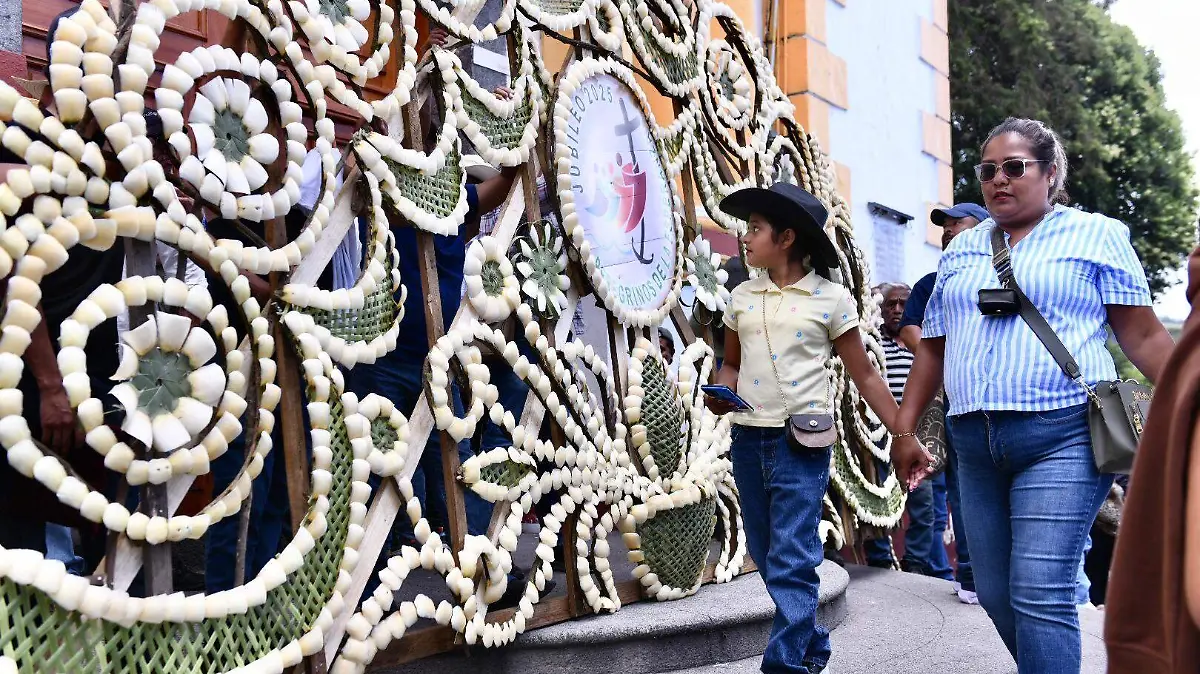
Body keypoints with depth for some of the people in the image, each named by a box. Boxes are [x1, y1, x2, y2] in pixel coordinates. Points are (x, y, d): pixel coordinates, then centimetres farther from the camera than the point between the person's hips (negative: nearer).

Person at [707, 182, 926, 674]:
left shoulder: (831, 298, -1)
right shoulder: (741, 297, 10)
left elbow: (864, 376, 3)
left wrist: (904, 435, 1)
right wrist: (722, 392, -2)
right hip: (748, 437, 5)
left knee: (791, 561, -10)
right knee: (767, 557, 13)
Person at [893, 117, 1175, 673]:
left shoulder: (1094, 234, 5)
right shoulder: (961, 250, 17)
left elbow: (1144, 337, 2)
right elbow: (933, 347, 17)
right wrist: (902, 433, 13)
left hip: (1061, 438, -5)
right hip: (976, 444, 5)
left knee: (1040, 596, -12)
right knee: (995, 595, 10)